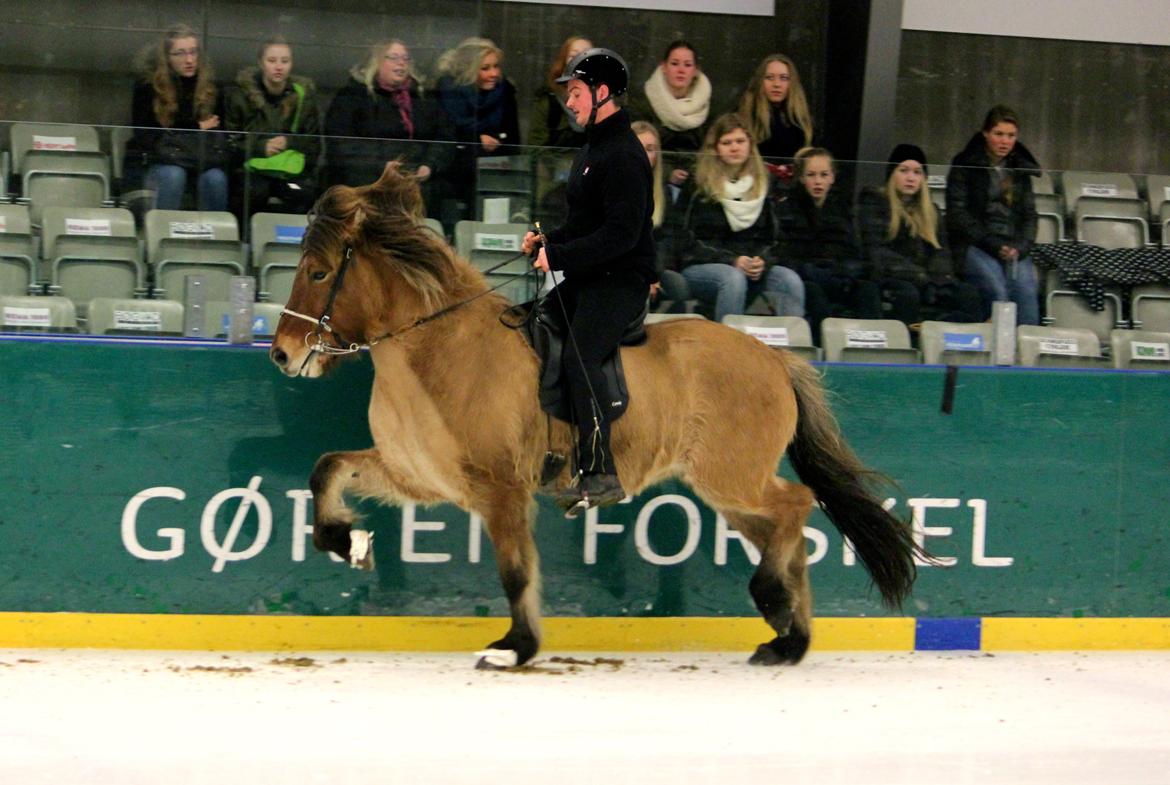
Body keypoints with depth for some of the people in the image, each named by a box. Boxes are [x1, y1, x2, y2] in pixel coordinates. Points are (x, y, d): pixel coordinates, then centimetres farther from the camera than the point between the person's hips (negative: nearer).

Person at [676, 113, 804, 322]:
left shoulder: (762, 184, 13)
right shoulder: (700, 187, 0)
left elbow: (772, 238, 14)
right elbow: (690, 241, -4)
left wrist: (762, 261, -9)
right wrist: (733, 261, -15)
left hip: (755, 266, 4)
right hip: (700, 267, -4)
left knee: (790, 281, -25)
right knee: (734, 279, -37)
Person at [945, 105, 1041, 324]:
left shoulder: (1020, 168, 19)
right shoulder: (966, 165, 5)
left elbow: (1029, 214, 17)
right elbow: (957, 213, -2)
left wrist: (1021, 247, -2)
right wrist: (993, 245, -10)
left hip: (1014, 247, 3)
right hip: (974, 246, -3)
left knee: (1026, 291, -25)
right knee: (997, 290, -30)